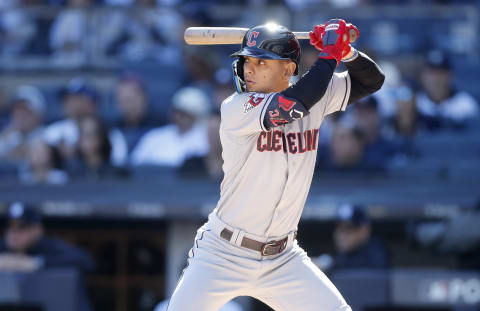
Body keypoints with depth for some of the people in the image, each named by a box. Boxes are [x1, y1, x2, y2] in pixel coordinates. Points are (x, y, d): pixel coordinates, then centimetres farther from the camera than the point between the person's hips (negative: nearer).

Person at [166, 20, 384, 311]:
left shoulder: (315, 96, 1)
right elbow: (290, 106, -32)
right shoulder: (235, 108, -16)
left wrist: (346, 52, -12)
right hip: (223, 253, -4)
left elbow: (372, 80, 10)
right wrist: (330, 55, -21)